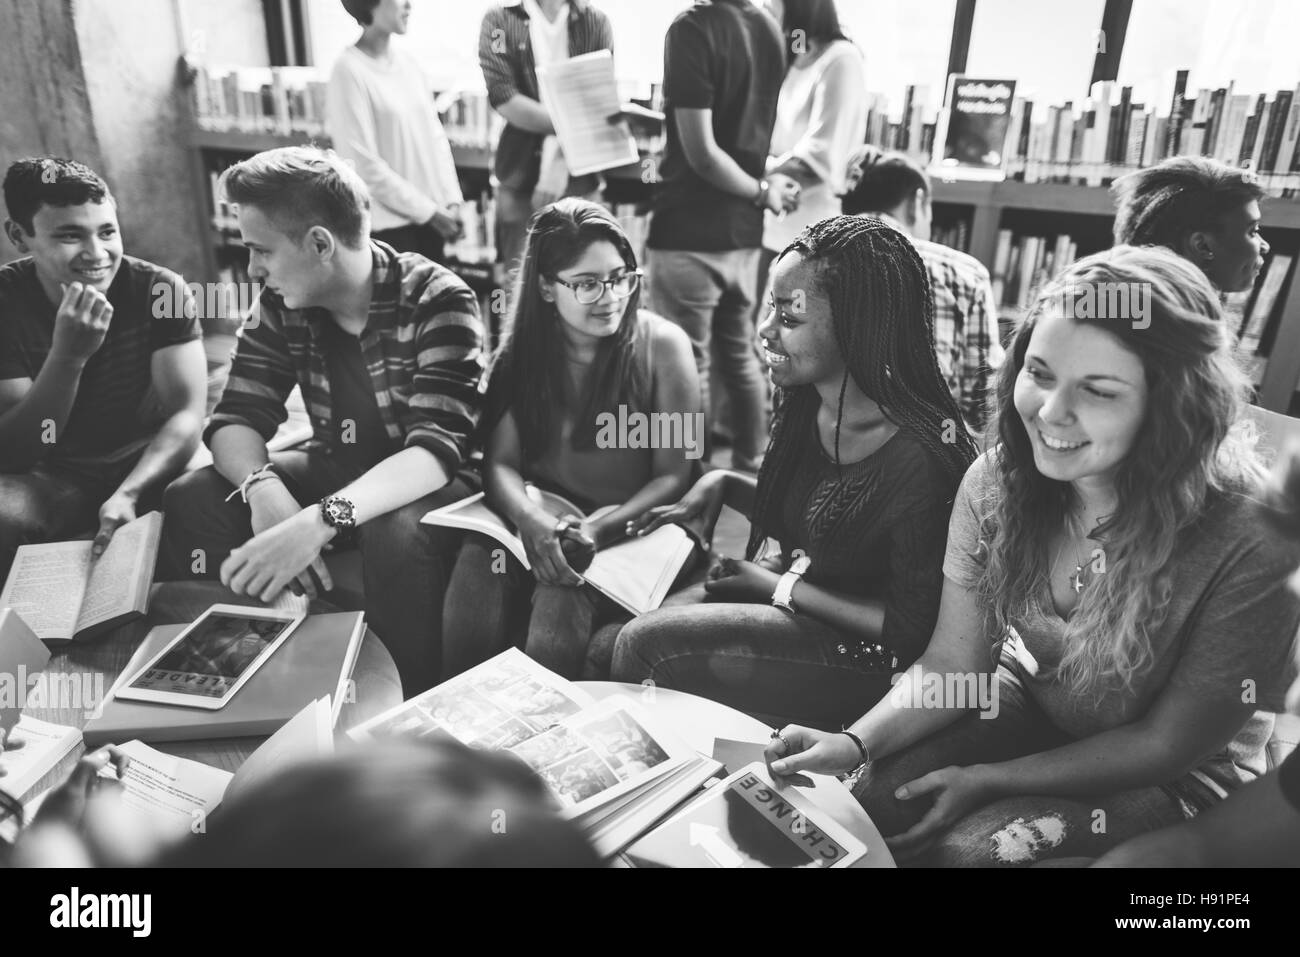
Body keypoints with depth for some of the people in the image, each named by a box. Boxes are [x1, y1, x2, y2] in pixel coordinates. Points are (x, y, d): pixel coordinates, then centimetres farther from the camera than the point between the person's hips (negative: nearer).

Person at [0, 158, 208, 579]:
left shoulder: (159, 289, -11)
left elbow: (186, 414, -16)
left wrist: (128, 494, -34)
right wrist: (68, 355, -31)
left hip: (149, 467, 0)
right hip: (52, 478, 0)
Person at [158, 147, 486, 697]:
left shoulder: (437, 302, -22)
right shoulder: (282, 305, -3)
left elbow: (438, 447, -32)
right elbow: (237, 418, -5)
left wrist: (320, 520, -46)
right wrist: (264, 487, -29)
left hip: (422, 486, -5)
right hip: (334, 469, 6)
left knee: (394, 531, -37)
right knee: (191, 500, -13)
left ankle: (410, 709, -15)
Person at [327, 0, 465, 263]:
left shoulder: (408, 62, 7)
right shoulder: (349, 70, -11)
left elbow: (435, 135, 10)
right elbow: (363, 163, -14)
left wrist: (451, 199, -1)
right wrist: (426, 209, -13)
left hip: (432, 215, 6)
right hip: (387, 222, -6)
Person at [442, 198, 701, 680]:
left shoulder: (662, 346, -4)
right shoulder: (521, 351, 5)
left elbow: (674, 475, -4)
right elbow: (500, 462, 1)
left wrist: (600, 529, -20)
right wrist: (531, 519, -22)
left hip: (626, 529, -2)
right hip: (533, 520, 2)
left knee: (556, 628, -31)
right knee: (467, 622, -27)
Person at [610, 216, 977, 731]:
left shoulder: (918, 456, -26)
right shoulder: (809, 404, -4)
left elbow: (912, 627, -18)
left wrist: (780, 587, -14)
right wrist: (723, 484, -4)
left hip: (865, 655, -7)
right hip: (796, 592, 7)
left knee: (646, 646, -17)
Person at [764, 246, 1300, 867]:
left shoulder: (1250, 541, -29)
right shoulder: (995, 483, -17)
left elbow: (1166, 742, -17)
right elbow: (951, 666, -10)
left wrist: (988, 781, -20)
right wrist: (856, 743, -26)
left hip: (1177, 780, -3)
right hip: (1031, 705, 3)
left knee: (964, 845, -24)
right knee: (864, 800, -18)